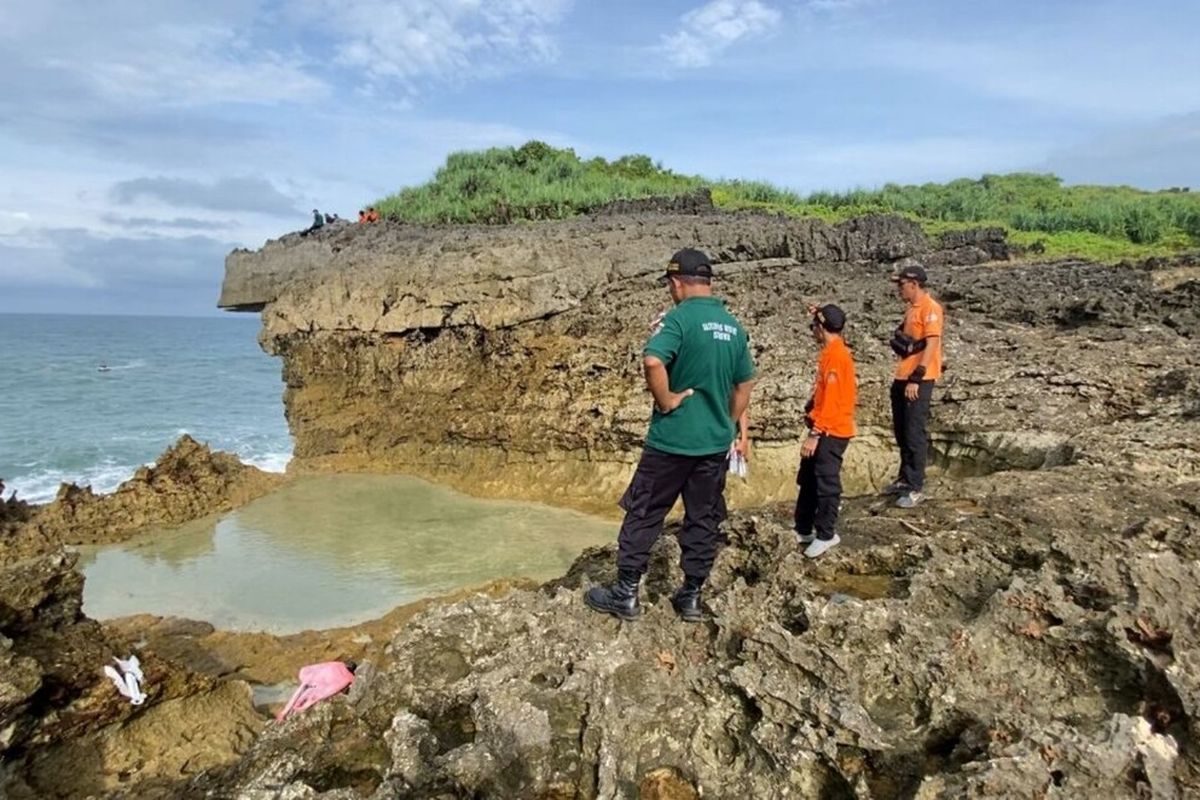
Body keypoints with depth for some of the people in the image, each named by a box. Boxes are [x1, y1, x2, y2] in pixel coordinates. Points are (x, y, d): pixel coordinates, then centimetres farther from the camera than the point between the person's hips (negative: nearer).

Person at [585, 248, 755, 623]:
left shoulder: (680, 317, -14)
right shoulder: (733, 325, 8)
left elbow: (652, 360, -31)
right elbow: (745, 384, 15)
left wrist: (666, 402, -18)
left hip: (672, 440, -6)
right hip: (715, 443, 6)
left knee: (643, 514, 7)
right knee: (703, 520, 14)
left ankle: (625, 593, 15)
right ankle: (691, 597, 23)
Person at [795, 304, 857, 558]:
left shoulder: (835, 355, -19)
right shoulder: (834, 352, 11)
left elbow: (831, 400, -22)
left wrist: (815, 434, -22)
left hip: (830, 432, -10)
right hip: (825, 430, 10)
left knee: (826, 484, 0)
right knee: (808, 480, 15)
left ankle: (825, 535, 12)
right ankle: (803, 531, 25)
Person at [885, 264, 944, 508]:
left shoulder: (931, 308, -13)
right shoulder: (912, 308, 15)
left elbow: (932, 344, -19)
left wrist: (916, 379, -22)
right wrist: (898, 340, 7)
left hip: (919, 381, -9)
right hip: (902, 378, 9)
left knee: (915, 434, -5)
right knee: (901, 432, 16)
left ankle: (916, 488, 2)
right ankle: (905, 478, 30)